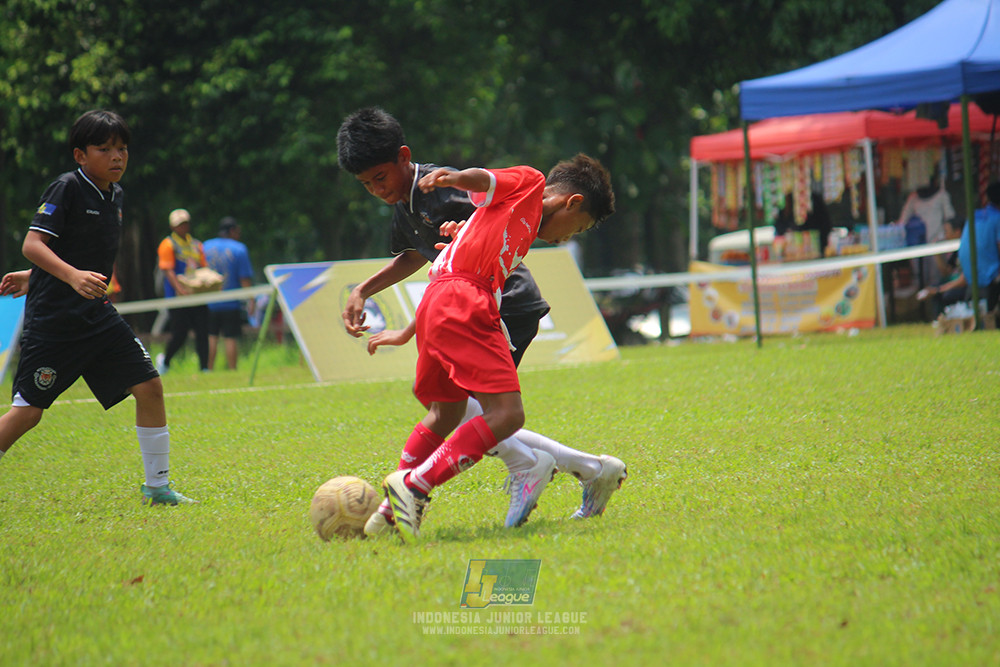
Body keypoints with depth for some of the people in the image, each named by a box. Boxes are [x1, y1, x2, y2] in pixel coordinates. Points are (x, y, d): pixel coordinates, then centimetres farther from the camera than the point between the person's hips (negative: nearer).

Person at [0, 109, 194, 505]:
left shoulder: (114, 195, 12)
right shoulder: (67, 189, -11)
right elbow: (32, 244, -19)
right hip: (52, 318, -7)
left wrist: (33, 278, 23)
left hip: (96, 314, 7)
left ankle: (157, 487, 8)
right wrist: (72, 276, -34)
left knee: (149, 386, -2)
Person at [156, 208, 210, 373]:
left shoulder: (196, 245, 17)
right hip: (178, 297, -5)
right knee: (180, 333, -7)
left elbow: (204, 267, 17)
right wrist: (180, 288, -25)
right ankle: (165, 360, 19)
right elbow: (168, 271, -11)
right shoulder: (168, 245, -2)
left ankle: (204, 368, 2)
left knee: (202, 333, -2)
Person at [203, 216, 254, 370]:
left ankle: (209, 370, 6)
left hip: (209, 303, 3)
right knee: (231, 338, 0)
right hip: (231, 304, -3)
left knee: (211, 336, 8)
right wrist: (251, 300, -6)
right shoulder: (239, 249, -6)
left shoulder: (205, 247, 5)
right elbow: (245, 278, -9)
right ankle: (232, 370, 1)